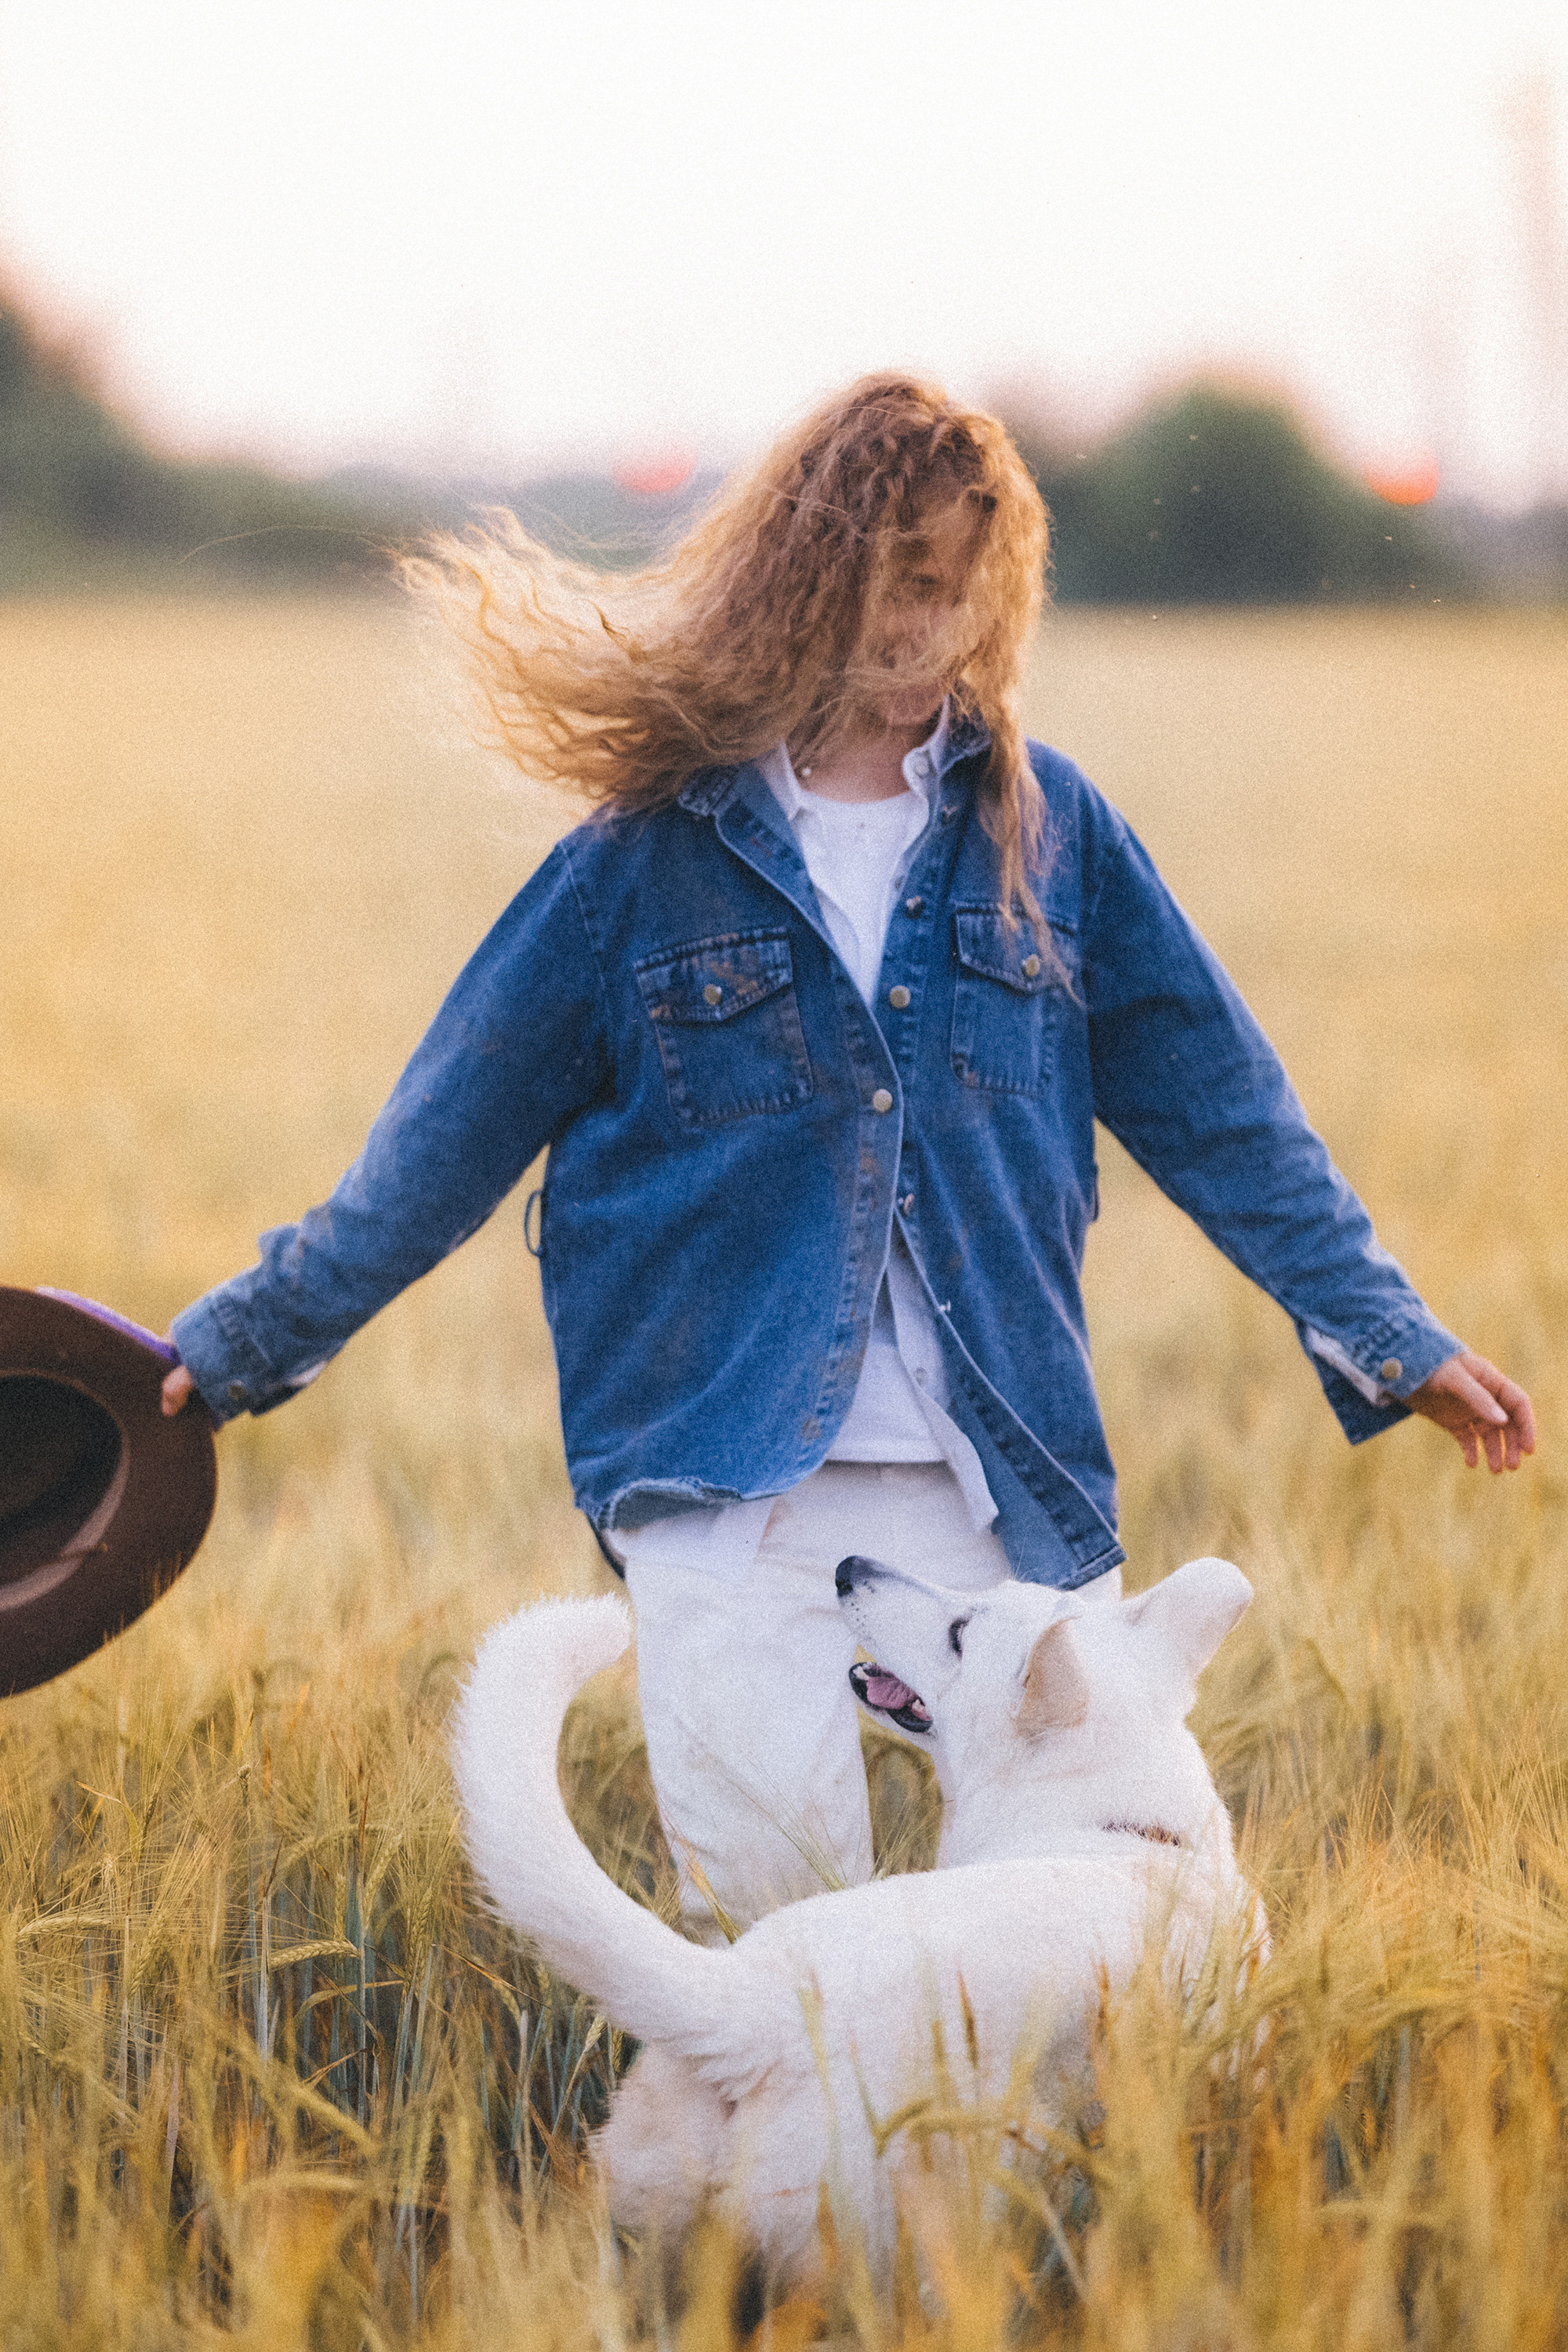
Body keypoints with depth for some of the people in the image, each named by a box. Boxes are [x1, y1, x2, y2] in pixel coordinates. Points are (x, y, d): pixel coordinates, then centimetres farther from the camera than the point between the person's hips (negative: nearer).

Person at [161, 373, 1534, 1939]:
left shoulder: (1045, 829, 8)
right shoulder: (649, 858, 2)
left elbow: (1216, 1102, 14)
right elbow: (447, 1138, 10)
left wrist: (1384, 1332, 13)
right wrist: (244, 1343, 14)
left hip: (1002, 1487, 3)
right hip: (728, 1480, -3)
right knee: (769, 1881, -17)